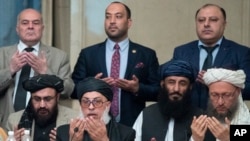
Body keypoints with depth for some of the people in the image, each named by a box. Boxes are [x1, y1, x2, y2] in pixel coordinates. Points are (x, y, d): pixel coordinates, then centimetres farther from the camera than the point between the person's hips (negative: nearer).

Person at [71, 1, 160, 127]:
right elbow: (73, 89, 4)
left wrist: (137, 89, -14)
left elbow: (159, 91, 3)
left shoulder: (147, 55, 4)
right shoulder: (88, 54, 6)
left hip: (132, 125, 0)